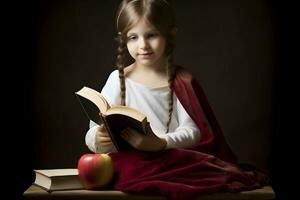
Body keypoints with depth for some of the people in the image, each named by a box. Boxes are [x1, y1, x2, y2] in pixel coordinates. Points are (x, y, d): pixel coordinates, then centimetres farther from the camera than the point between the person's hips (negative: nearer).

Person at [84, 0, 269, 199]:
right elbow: (94, 133, 0)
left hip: (176, 159, 2)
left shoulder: (182, 81, 4)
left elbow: (192, 131, -3)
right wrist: (98, 139, -25)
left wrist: (160, 143, -23)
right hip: (131, 162, -2)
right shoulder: (118, 79, 1)